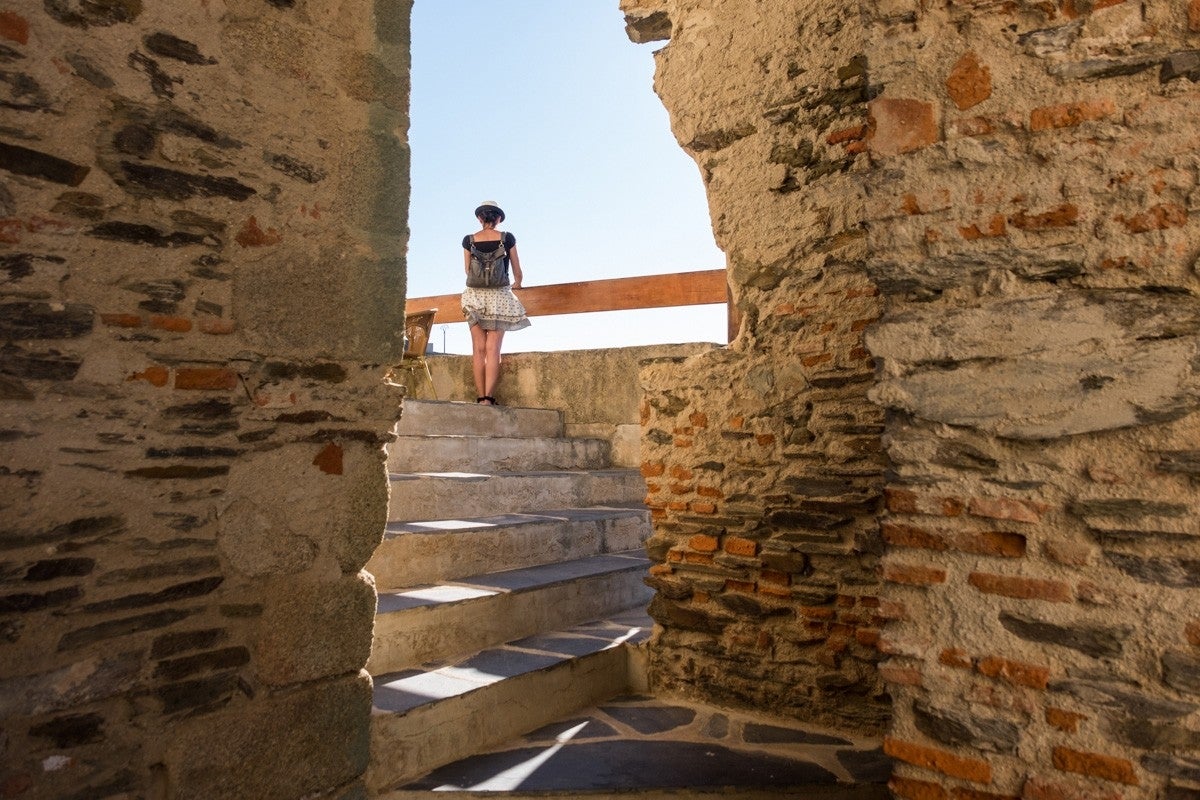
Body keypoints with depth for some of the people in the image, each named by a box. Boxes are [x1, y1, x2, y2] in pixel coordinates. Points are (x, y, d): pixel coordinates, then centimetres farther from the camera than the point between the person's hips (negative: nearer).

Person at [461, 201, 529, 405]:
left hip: (475, 296, 1)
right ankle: (489, 397, -14)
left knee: (478, 348, 3)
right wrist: (517, 284, 33)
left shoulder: (469, 240, 4)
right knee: (493, 349, -5)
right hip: (499, 296, -1)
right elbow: (517, 271, 11)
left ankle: (480, 396, -1)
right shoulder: (507, 238, 2)